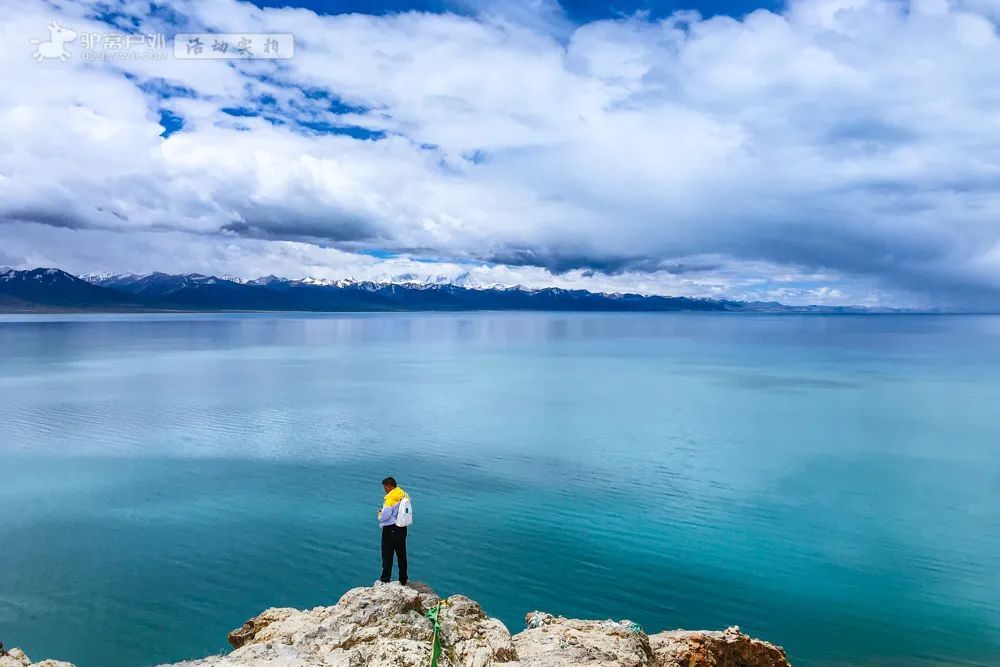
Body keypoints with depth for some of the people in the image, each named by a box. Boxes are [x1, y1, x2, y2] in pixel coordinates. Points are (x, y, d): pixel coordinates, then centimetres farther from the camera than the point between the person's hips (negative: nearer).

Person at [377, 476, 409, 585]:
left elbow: (385, 516, -23)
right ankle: (403, 580, 22)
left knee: (387, 554, 5)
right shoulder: (404, 495, 3)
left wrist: (380, 515, 1)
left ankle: (385, 579, 12)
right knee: (401, 554, 14)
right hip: (402, 528, 7)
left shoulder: (390, 498, -20)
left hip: (390, 529, -7)